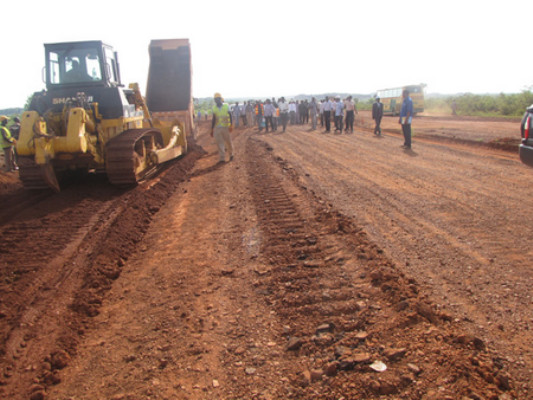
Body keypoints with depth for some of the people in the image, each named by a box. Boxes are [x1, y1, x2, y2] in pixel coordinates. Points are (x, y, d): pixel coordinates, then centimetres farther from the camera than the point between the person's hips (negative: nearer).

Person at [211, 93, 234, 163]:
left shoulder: (226, 106, 2)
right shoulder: (214, 108, 7)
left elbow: (230, 116, -1)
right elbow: (213, 119, 11)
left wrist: (231, 125, -16)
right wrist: (212, 129, 9)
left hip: (226, 127, -1)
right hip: (217, 128, 1)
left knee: (228, 142, 7)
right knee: (219, 143, -4)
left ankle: (231, 154, 33)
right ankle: (222, 158, -3)